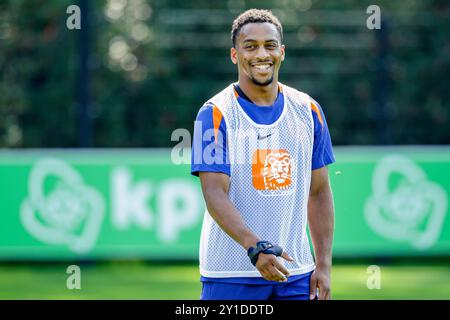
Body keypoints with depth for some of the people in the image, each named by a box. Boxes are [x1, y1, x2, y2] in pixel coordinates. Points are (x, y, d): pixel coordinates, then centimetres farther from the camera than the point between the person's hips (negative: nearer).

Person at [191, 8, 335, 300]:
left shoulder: (308, 110, 9)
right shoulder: (215, 114, -6)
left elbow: (319, 193, 12)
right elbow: (215, 194, -15)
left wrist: (324, 265, 4)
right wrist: (254, 246, -29)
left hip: (296, 274, 4)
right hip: (231, 274, -4)